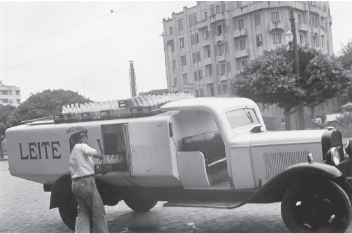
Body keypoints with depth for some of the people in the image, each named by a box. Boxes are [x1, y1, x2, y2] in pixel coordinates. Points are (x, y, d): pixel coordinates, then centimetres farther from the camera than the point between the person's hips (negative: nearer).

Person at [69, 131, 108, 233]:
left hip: (75, 183, 9)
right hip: (86, 181, -9)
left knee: (83, 212, 11)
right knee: (98, 210, -1)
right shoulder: (82, 146, -5)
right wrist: (101, 156, -5)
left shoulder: (73, 152, 23)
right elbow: (93, 152, -23)